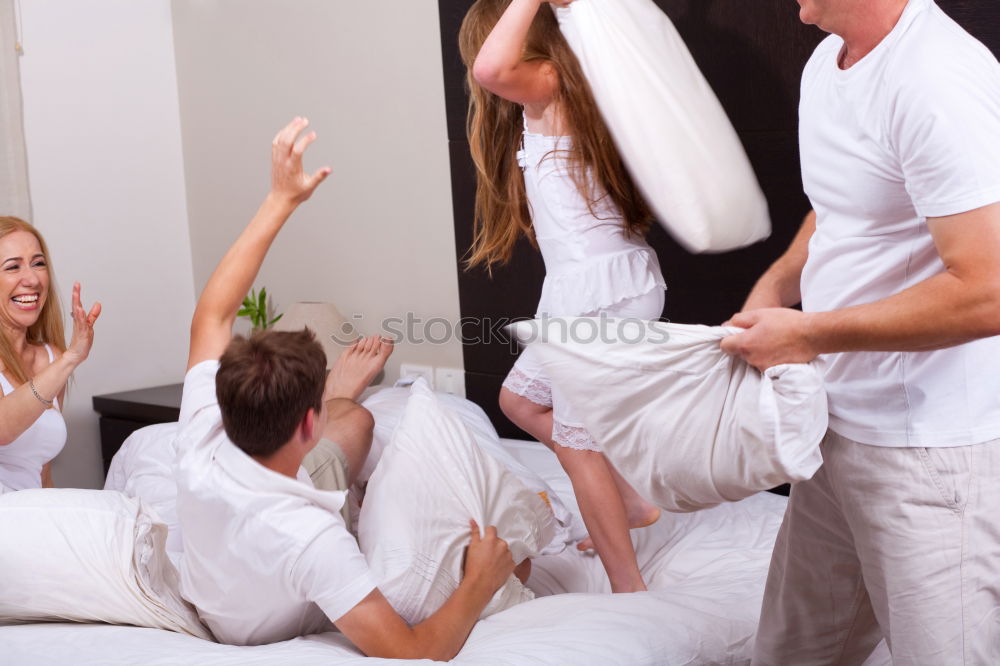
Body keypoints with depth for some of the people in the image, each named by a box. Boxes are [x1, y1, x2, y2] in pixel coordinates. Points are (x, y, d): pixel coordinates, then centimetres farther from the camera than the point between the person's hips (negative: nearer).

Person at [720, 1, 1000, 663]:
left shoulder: (938, 82, -21)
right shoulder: (827, 63, 10)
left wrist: (809, 335, -18)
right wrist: (775, 284, 7)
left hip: (932, 454, -9)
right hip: (841, 430, 9)